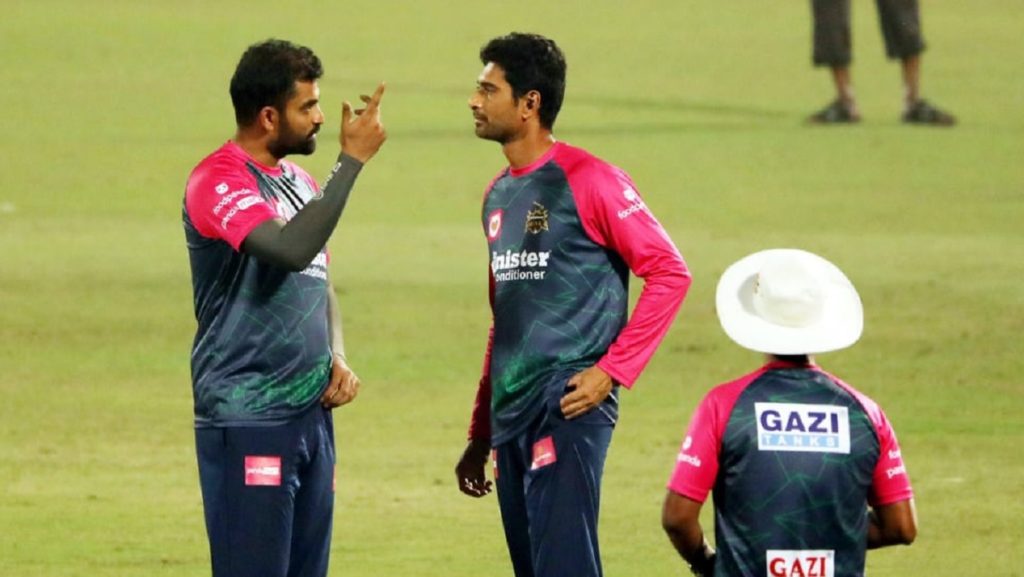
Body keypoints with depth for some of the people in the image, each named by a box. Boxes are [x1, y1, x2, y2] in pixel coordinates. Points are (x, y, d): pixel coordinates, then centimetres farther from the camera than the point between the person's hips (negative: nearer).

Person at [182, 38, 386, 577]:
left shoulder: (299, 182, 15)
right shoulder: (218, 181, -13)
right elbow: (291, 249, -29)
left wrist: (337, 359, 5)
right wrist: (352, 160, -23)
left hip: (311, 411, 8)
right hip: (247, 420, -8)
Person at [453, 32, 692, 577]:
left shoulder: (586, 180, -8)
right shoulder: (499, 195, 16)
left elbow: (669, 273, -10)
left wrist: (612, 370, -15)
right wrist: (478, 436, 23)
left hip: (568, 409, -8)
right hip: (510, 414, 8)